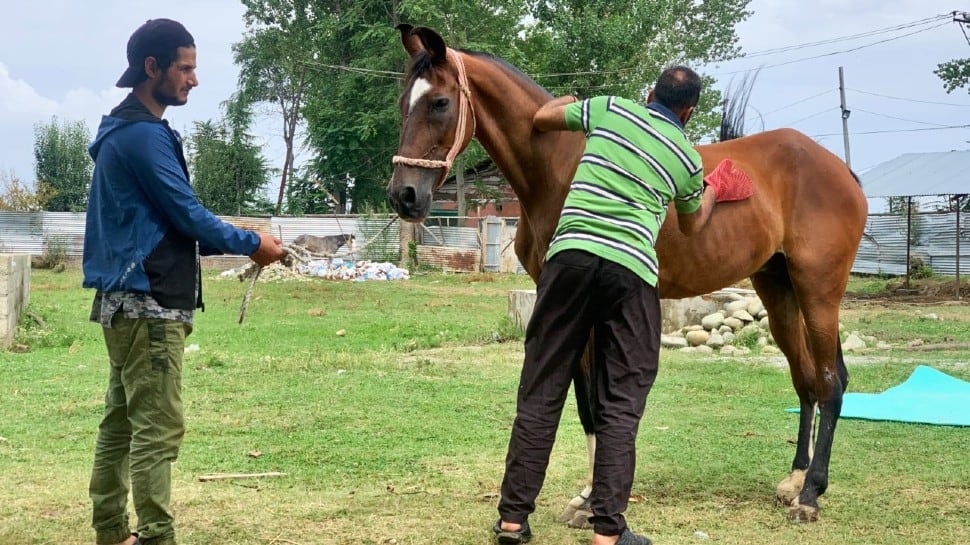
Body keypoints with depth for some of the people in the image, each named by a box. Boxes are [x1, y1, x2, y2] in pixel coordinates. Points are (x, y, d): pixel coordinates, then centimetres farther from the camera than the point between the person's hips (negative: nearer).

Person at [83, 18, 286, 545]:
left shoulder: (127, 131, 17)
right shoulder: (145, 135, -15)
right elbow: (188, 214, -15)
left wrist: (234, 242, 13)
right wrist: (252, 244, -2)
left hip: (128, 302, 11)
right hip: (150, 304, -11)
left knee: (122, 422, 13)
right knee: (158, 428, -10)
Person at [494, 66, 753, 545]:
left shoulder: (611, 110, 13)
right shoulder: (688, 159, 15)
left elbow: (542, 118, 25)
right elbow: (691, 225, 32)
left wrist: (570, 102, 46)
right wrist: (714, 193, 51)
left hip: (571, 254, 1)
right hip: (632, 270, -1)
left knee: (541, 392, 6)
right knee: (620, 405, 5)